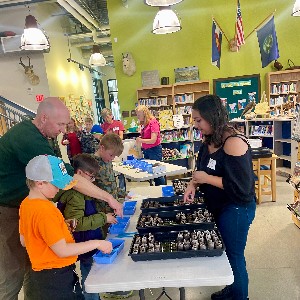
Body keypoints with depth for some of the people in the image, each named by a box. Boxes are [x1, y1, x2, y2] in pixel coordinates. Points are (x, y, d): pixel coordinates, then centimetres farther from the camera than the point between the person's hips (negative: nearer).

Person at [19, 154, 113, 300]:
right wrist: (97, 244, -19)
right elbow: (62, 250, -25)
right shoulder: (45, 211, -27)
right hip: (57, 278, -9)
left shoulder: (26, 203, 1)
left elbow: (24, 241, 12)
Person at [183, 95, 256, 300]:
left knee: (234, 256, 10)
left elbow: (241, 186, -28)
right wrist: (193, 184, -7)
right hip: (218, 206, 8)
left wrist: (206, 179, -23)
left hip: (236, 210, -8)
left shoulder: (233, 143, -26)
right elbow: (204, 170, 13)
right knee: (223, 252, 22)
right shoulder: (209, 142, 1)